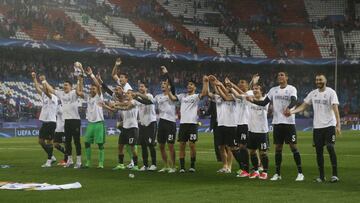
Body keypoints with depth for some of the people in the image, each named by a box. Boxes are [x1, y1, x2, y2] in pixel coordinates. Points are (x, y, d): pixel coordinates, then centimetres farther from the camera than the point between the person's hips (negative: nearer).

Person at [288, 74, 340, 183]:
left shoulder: (331, 92, -7)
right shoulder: (313, 93, 9)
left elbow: (335, 108, -16)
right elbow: (304, 106, 7)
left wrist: (338, 124, -25)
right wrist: (292, 112, -10)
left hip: (329, 125, -5)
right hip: (317, 126, 5)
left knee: (330, 149, -13)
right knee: (319, 151, 6)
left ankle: (335, 174, -6)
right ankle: (321, 176, 14)